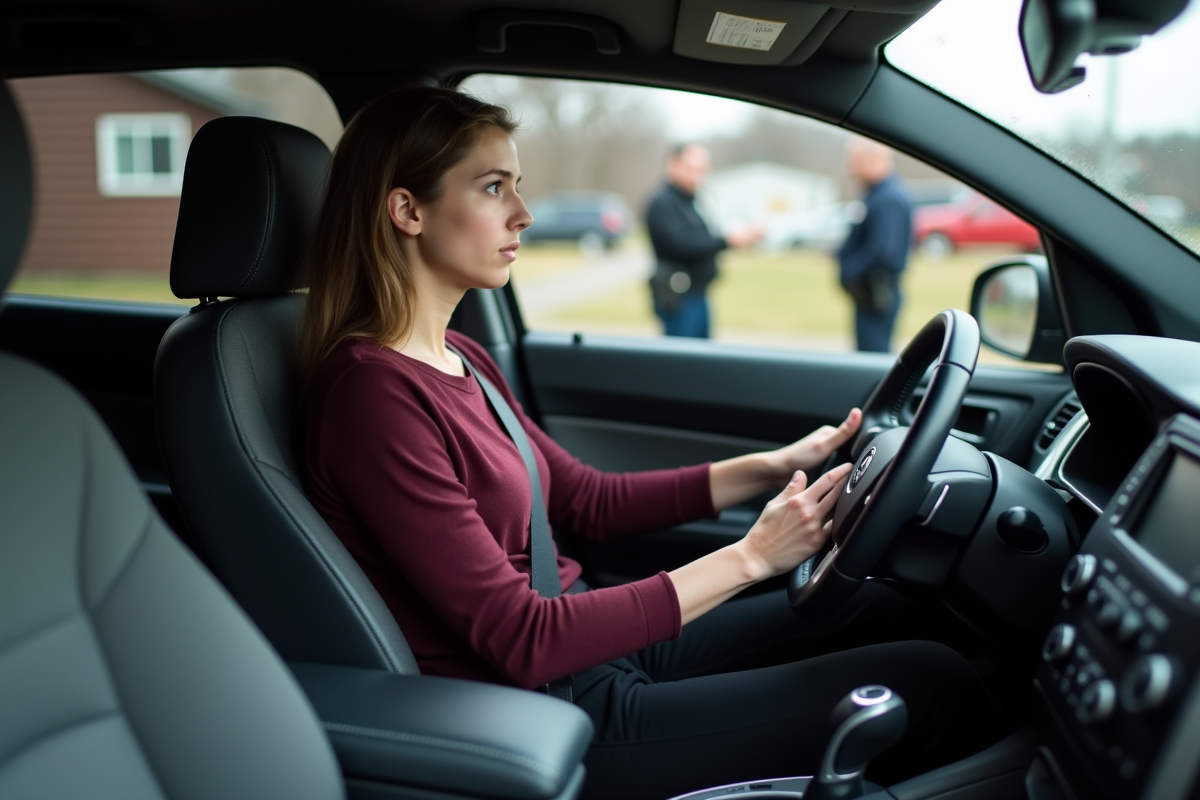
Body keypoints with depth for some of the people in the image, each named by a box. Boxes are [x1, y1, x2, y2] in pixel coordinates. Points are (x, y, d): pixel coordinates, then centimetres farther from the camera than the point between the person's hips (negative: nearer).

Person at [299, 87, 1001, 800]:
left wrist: (771, 468, 5)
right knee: (934, 684, -8)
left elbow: (590, 500, 13)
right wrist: (748, 558, -20)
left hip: (593, 644, 9)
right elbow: (521, 641, -24)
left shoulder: (459, 359, 7)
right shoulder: (374, 392, -22)